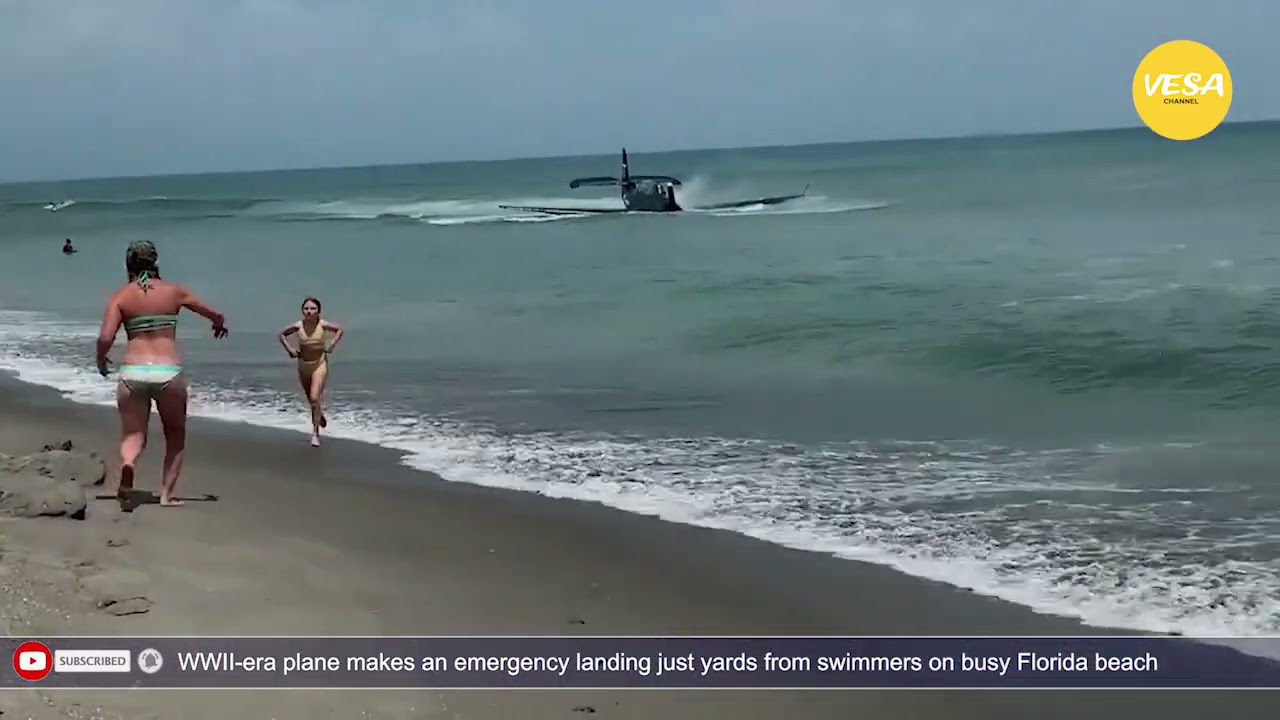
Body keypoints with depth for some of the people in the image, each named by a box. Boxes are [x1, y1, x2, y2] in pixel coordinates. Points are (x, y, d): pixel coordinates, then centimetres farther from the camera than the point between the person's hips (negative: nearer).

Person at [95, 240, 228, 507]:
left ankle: (127, 465, -26)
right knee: (175, 436, 20)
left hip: (133, 373, 0)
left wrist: (101, 361, 12)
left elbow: (105, 338, -9)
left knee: (133, 436, 7)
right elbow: (215, 315, 15)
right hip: (168, 374, 0)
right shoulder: (173, 291, 5)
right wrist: (219, 324, 39)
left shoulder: (121, 297, 2)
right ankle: (167, 494, 14)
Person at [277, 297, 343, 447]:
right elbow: (282, 334, 5)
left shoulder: (323, 324, -16)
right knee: (311, 399, 18)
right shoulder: (298, 326, -13)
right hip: (303, 365, 3)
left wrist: (332, 345, -8)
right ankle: (320, 412, 52)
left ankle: (315, 433, -8)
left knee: (314, 398, -17)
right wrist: (289, 349, -7)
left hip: (320, 364, -3)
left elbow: (339, 329, 2)